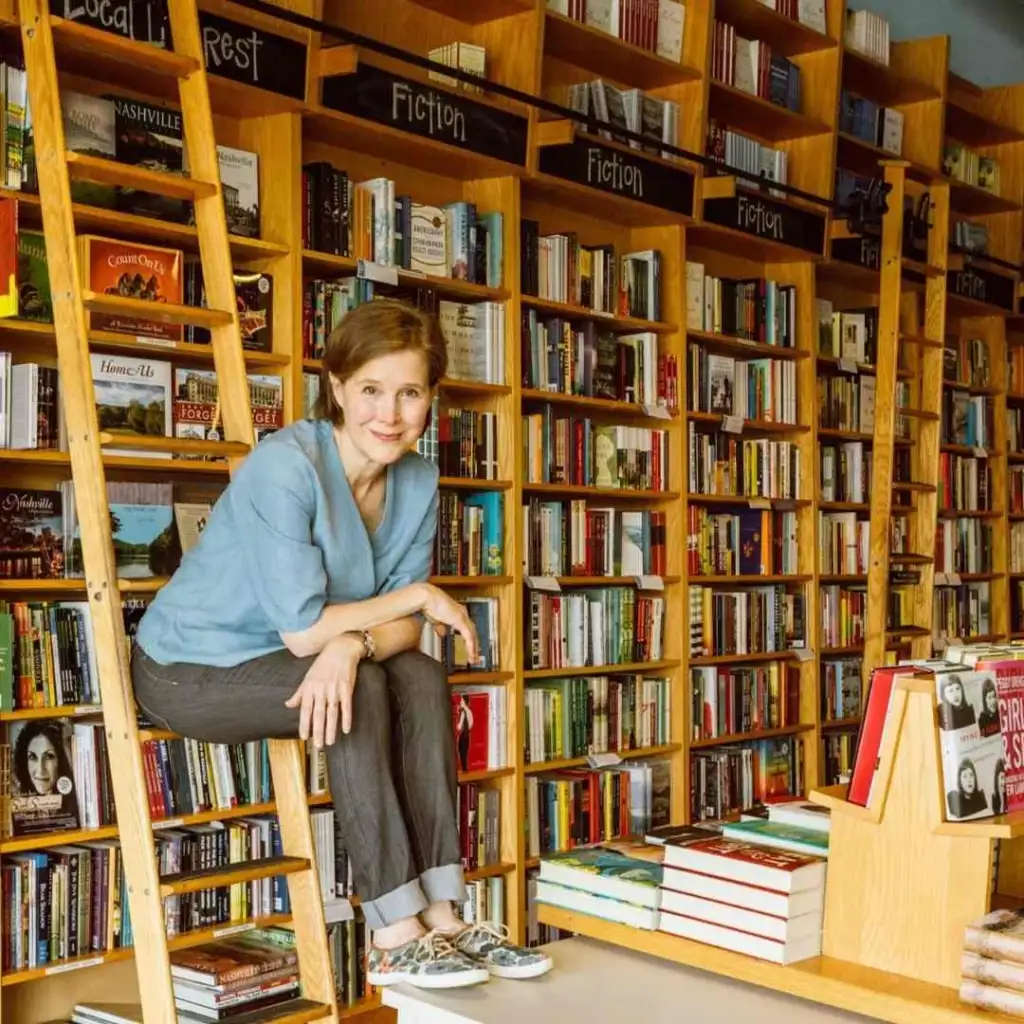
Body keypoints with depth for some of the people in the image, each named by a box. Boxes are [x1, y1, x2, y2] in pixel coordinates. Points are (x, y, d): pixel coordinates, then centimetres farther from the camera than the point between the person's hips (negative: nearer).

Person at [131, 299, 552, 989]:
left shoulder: (417, 481, -4)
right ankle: (395, 937, -22)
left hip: (277, 662, 7)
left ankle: (441, 914, -15)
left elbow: (403, 627, -8)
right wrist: (418, 597, -17)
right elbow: (302, 629, -26)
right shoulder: (285, 466, -26)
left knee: (423, 678, -15)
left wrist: (352, 644, -30)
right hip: (185, 669, -6)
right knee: (361, 691, -27)